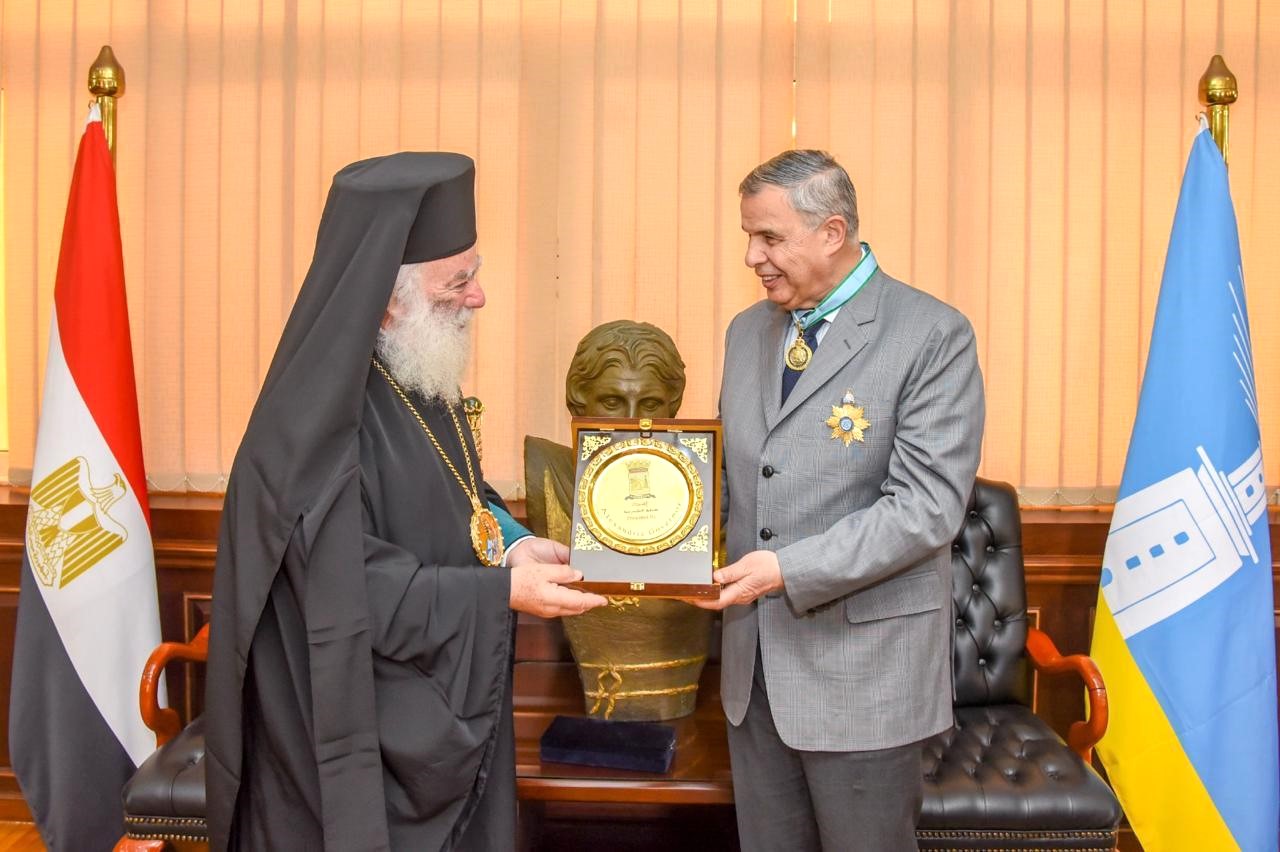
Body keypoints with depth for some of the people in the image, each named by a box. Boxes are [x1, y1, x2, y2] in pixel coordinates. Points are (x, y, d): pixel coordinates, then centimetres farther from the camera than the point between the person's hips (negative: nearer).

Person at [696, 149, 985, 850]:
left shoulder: (933, 335, -11)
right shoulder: (747, 330, 10)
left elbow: (927, 507, -18)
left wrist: (789, 569, -22)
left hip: (863, 666, -6)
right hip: (754, 660, 6)